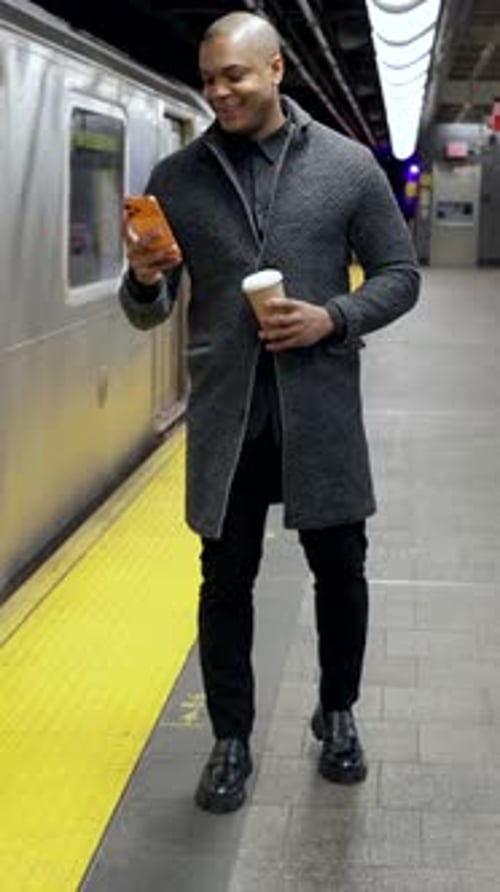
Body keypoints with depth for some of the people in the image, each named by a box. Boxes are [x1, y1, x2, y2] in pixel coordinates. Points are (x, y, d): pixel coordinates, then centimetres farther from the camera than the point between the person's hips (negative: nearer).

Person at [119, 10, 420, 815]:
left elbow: (400, 276, 3)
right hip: (225, 418, 1)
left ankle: (337, 715, 35)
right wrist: (144, 279, -18)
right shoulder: (176, 179, 2)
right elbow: (147, 314, 6)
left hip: (321, 413, 0)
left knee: (340, 570, 11)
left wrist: (334, 318, -15)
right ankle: (231, 741, 25)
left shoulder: (348, 166, -1)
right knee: (226, 581, 8)